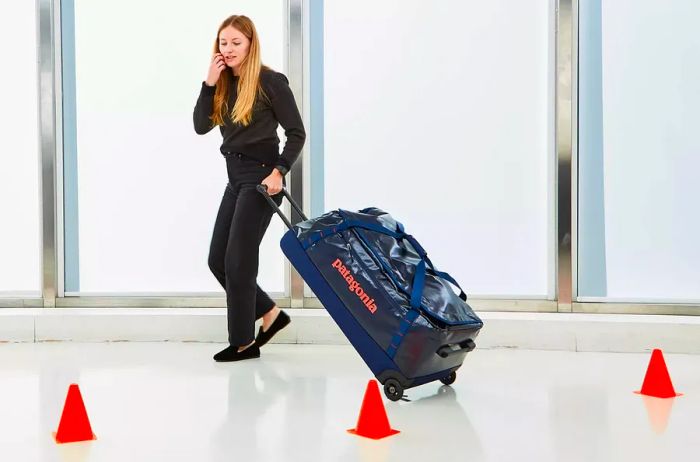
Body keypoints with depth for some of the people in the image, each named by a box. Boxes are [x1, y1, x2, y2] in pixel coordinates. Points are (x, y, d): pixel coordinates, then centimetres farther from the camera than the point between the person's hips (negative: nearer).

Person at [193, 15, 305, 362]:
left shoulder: (270, 82, -10)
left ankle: (244, 342, 8)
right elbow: (201, 126, 1)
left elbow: (296, 133, -9)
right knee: (217, 260, 8)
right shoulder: (224, 84, 9)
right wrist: (209, 83, -8)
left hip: (261, 177, -8)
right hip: (236, 178, 8)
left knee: (237, 260, -5)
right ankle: (270, 314, 22)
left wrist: (279, 171, -21)